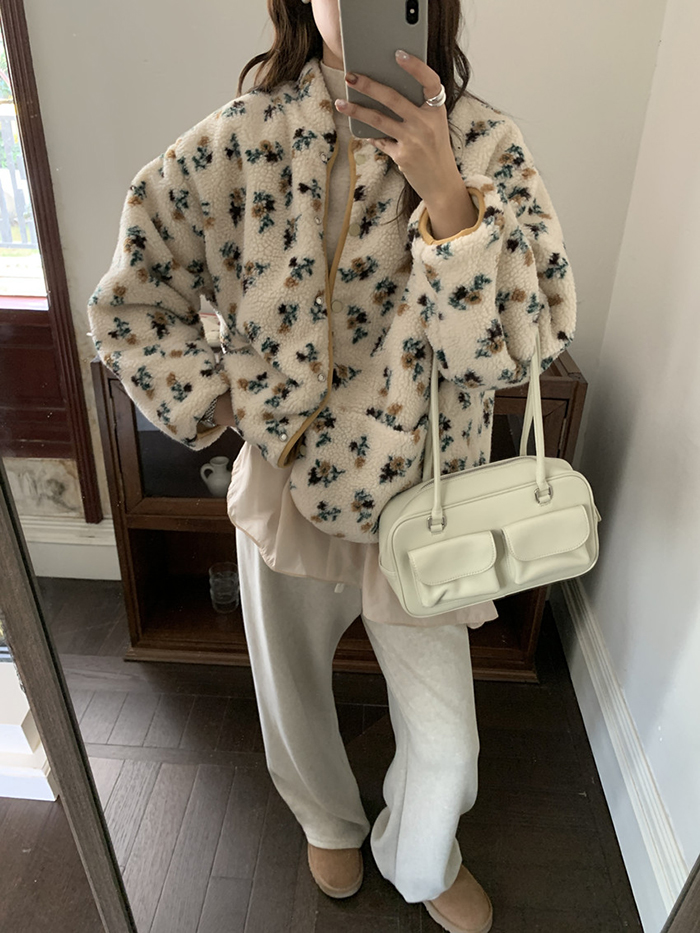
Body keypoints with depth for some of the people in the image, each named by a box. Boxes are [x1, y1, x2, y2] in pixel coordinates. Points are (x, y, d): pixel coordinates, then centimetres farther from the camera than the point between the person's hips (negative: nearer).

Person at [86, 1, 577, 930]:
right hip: (286, 484, 1)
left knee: (445, 740, 12)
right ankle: (329, 819, 60)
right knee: (294, 695, 23)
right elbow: (127, 303, -1)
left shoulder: (487, 148, -9)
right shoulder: (239, 141, -9)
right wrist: (223, 403, -10)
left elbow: (511, 349, -18)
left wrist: (445, 197, -29)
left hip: (420, 497, 0)